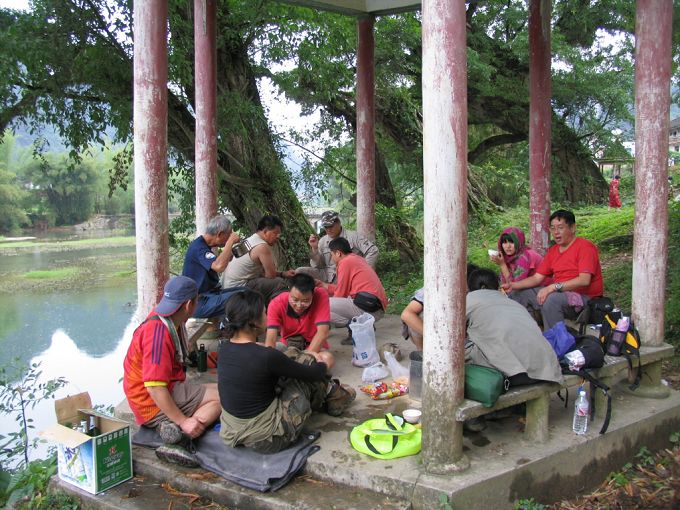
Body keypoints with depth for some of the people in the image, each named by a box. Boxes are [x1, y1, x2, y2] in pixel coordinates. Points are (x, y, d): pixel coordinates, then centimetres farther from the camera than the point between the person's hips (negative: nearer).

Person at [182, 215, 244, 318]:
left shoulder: (203, 245, 13)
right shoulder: (198, 248, -19)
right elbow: (219, 266, -36)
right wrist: (231, 241, -26)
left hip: (209, 294, 11)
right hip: (200, 303, -11)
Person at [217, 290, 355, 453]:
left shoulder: (225, 348, -4)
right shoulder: (266, 356, -26)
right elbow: (312, 374, -11)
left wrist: (307, 355, 17)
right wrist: (324, 363, 13)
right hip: (266, 440, -7)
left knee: (293, 355, 13)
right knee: (305, 362, 2)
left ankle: (328, 390, 31)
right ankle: (334, 399, 28)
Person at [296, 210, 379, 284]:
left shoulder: (352, 237, -1)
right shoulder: (322, 241, 11)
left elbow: (373, 250, -5)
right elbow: (317, 266, 10)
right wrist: (315, 248, -5)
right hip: (327, 275, 5)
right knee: (299, 272, -12)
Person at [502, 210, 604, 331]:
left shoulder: (585, 247, -11)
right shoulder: (553, 251, 13)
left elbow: (584, 280, -23)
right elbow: (536, 278, 10)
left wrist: (554, 287, -29)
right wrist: (512, 285, -5)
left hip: (584, 297, -8)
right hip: (558, 293, 8)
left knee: (551, 299, -36)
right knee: (520, 293, 3)